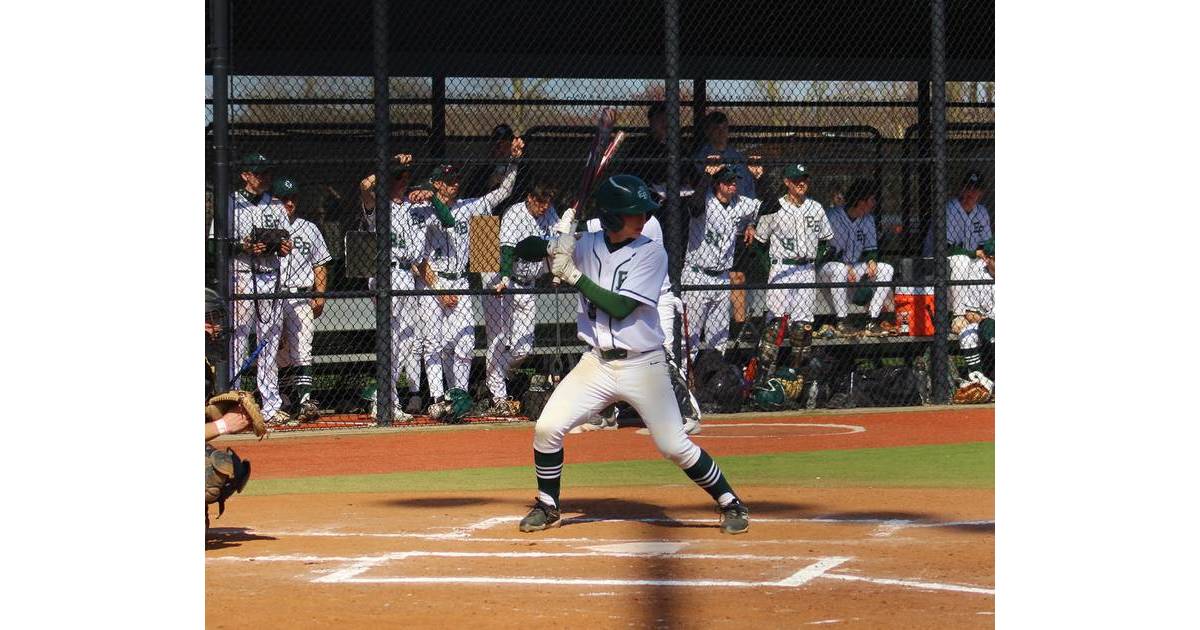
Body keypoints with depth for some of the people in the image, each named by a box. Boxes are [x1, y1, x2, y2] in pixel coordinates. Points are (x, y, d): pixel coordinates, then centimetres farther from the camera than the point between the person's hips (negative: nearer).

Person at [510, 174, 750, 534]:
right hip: (596, 365, 4)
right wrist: (551, 248, -15)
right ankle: (548, 507, 13)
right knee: (547, 428, -7)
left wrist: (574, 275, -21)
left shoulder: (652, 254, -10)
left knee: (675, 446, -7)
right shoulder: (587, 245, 2)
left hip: (643, 366, -4)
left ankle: (730, 504, 10)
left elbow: (620, 307, -19)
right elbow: (524, 250, 7)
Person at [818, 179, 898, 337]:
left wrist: (872, 261, -9)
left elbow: (871, 248, 15)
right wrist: (846, 268, -25)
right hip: (826, 268, -6)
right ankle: (841, 323, -35)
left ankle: (871, 322, -20)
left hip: (856, 268, 7)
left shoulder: (868, 219, 10)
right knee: (839, 269, -40)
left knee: (887, 269, -12)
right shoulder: (833, 216, -12)